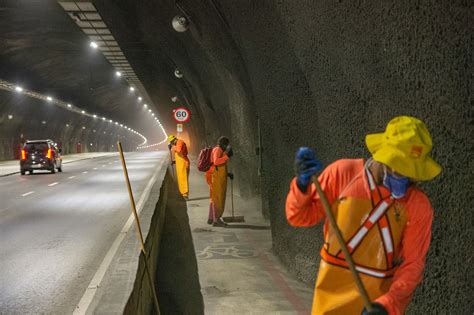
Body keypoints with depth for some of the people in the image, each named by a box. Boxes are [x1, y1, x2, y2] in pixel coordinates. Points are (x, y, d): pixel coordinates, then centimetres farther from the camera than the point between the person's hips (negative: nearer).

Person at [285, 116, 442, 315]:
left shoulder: (418, 206, -13)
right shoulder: (342, 173, -10)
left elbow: (412, 265, -9)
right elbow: (300, 217, -1)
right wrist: (303, 184, -20)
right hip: (332, 293, 2)